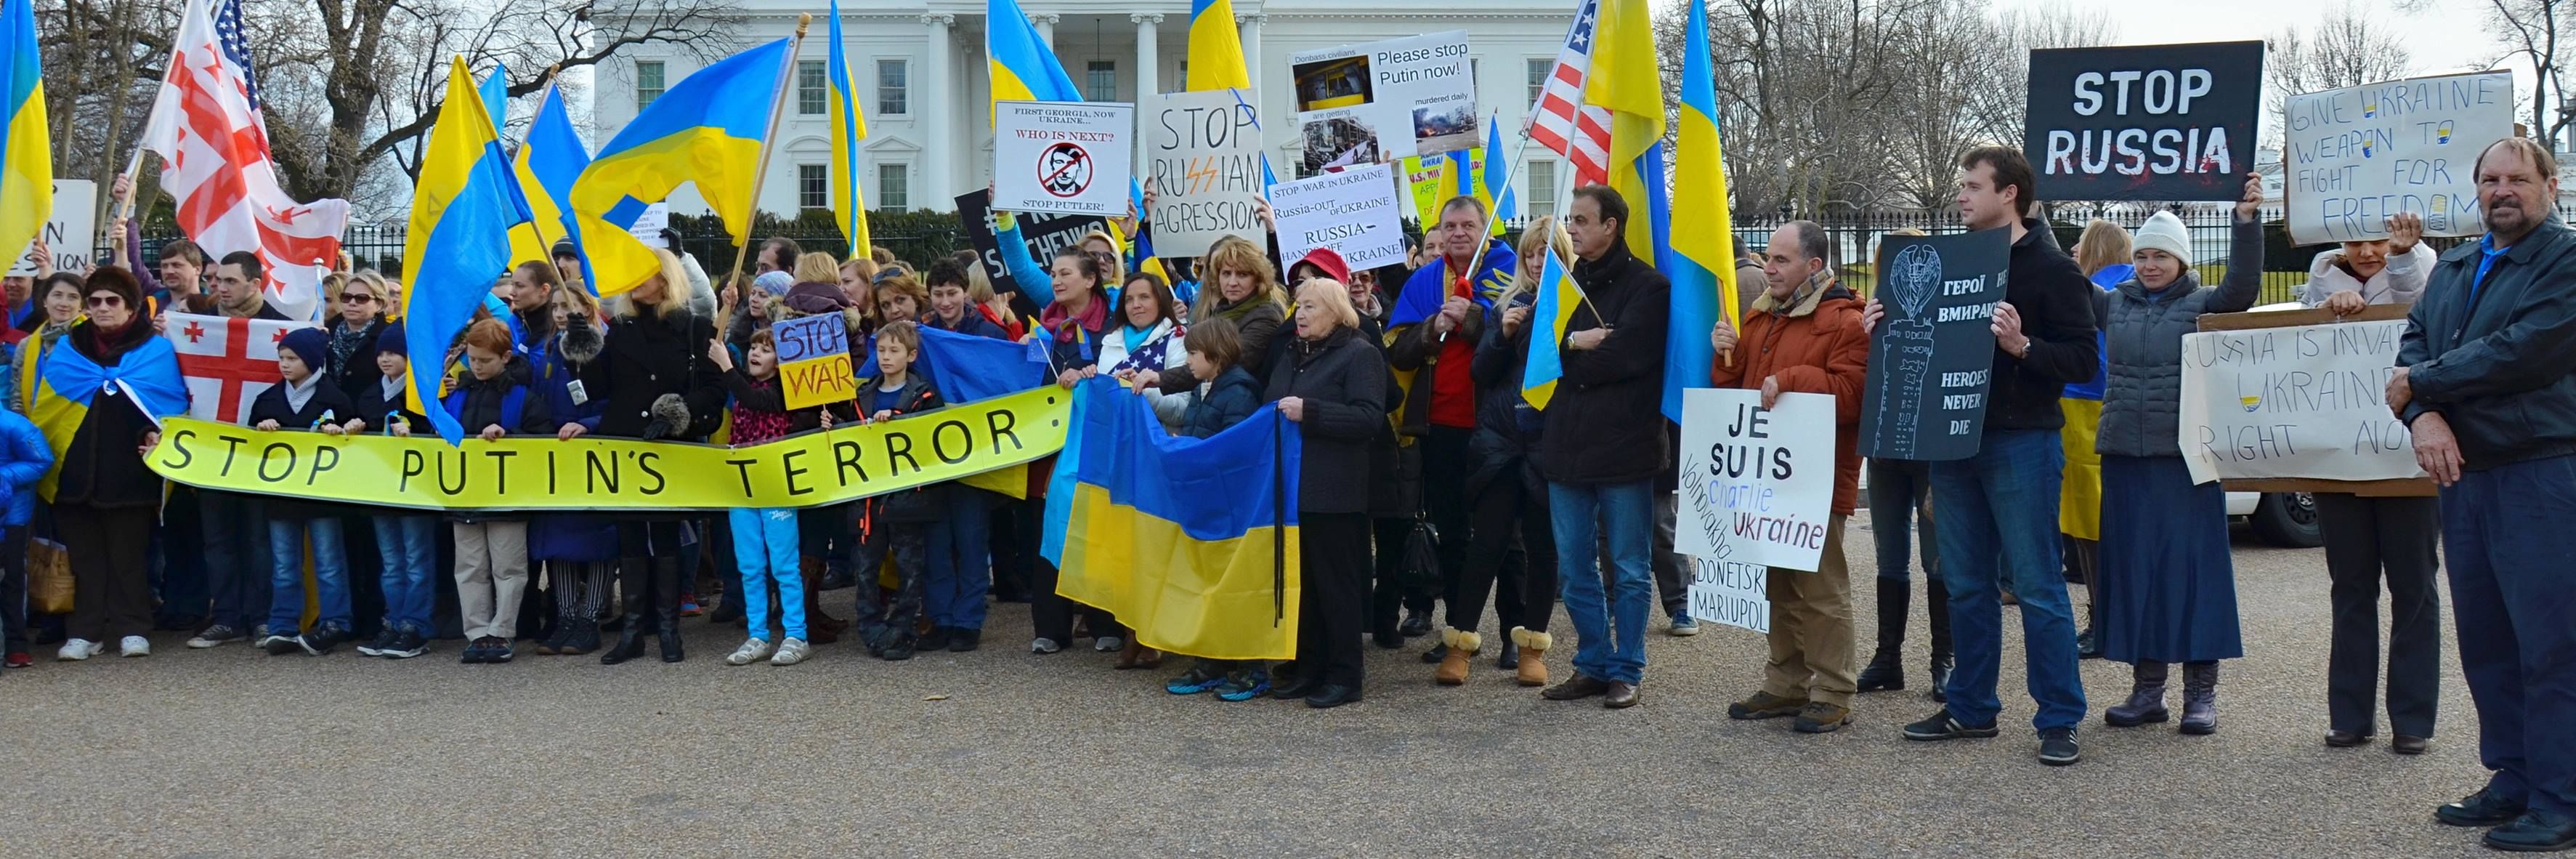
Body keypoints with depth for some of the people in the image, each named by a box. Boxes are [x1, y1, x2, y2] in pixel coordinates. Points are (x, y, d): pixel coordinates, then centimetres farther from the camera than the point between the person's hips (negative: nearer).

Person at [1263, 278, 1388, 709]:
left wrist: (1309, 412, -22)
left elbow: (1370, 418, -18)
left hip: (1334, 492, -8)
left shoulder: (1360, 354, -6)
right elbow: (1271, 405, 31)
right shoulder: (1291, 356, 19)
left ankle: (1344, 677, 4)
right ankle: (1309, 668, 19)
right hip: (1292, 487, 8)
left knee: (1337, 582, -2)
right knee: (1301, 581, 11)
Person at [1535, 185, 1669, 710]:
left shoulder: (1647, 286, -5)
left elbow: (1629, 355, -18)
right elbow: (1533, 346, 8)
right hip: (1568, 446, 6)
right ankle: (1593, 665, 22)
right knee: (1573, 569, 11)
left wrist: (1567, 355, -6)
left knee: (1628, 569, 4)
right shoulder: (1567, 282, 15)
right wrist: (1576, 342, -11)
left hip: (1623, 448, -6)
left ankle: (1626, 671, 14)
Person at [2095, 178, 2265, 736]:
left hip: (2188, 456, -3)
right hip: (2125, 454, 4)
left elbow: (2243, 286, -15)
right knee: (2131, 565, 5)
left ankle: (2201, 690, 5)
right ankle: (2147, 686, 15)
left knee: (2194, 563, -2)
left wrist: (2247, 221, -26)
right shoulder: (2115, 304, 12)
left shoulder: (2203, 306, 3)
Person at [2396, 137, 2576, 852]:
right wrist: (2423, 415, -10)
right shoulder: (2451, 270, 18)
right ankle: (2514, 781, 21)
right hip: (2462, 472, 7)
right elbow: (2414, 345, 10)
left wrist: (2421, 382, -8)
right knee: (2485, 639, 11)